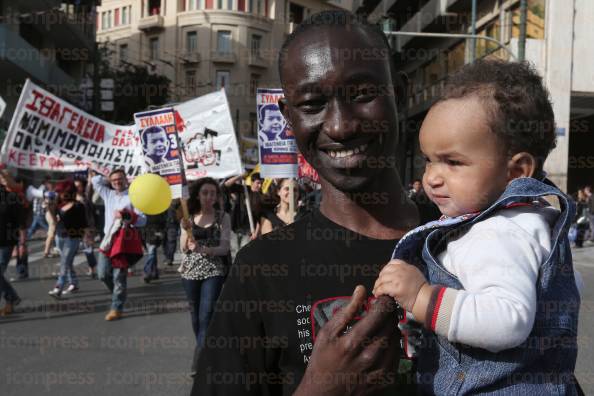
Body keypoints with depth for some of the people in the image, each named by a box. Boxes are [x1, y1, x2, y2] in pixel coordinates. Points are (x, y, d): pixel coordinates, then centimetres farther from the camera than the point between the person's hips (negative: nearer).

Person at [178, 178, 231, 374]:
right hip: (190, 271, 4)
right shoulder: (189, 217, 4)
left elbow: (225, 248, -10)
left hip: (214, 271, -3)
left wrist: (205, 249, -27)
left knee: (206, 314, -13)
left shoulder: (223, 217, -4)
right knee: (196, 315, 14)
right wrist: (187, 231, -17)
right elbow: (183, 248, 2)